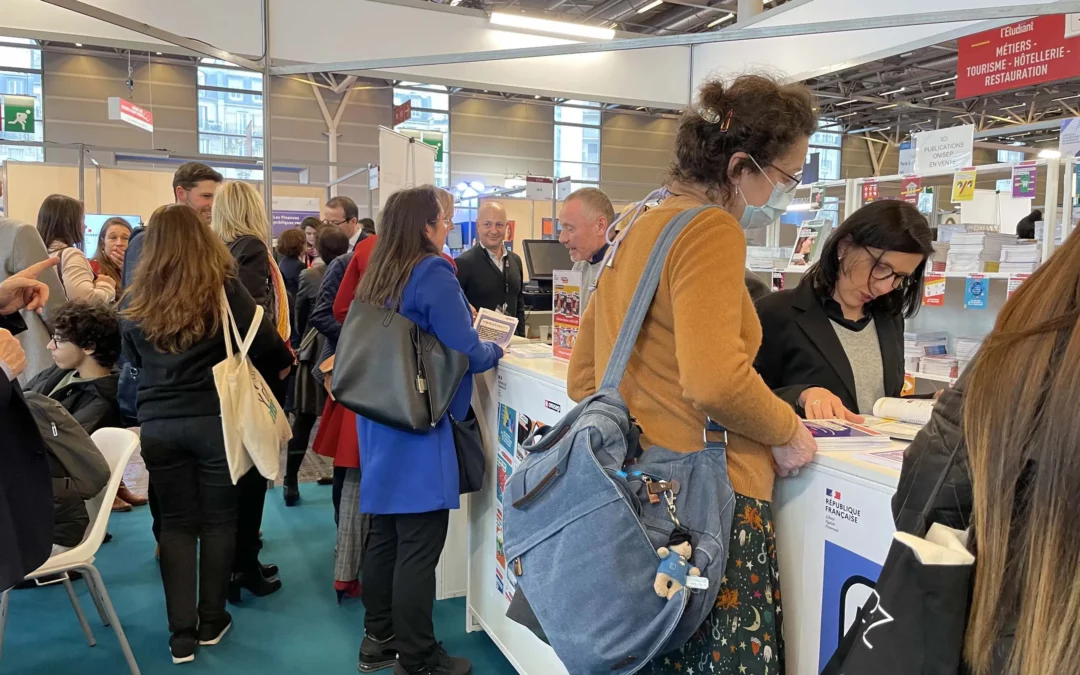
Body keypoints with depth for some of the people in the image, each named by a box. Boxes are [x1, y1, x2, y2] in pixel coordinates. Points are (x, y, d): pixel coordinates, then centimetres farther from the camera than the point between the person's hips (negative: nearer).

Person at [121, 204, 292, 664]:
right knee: (218, 519, 10)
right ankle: (211, 621, 21)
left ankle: (181, 633, 12)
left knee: (176, 523, 10)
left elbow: (134, 361, 18)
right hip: (216, 418, -2)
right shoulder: (223, 287, -7)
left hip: (158, 423, 3)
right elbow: (263, 341, -7)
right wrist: (282, 364, 14)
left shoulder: (135, 301, 4)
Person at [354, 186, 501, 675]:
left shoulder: (378, 274, 12)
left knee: (385, 535, 16)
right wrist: (496, 350, 5)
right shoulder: (433, 273, -14)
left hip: (380, 420, 9)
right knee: (419, 548, 0)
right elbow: (466, 354, -16)